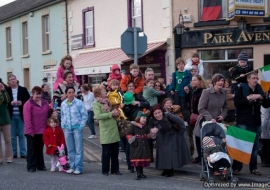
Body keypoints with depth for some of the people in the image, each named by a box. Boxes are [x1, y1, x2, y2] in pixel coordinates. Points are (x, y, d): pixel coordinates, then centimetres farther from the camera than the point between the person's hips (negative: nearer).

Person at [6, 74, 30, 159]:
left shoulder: (23, 90, 4)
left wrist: (22, 102, -15)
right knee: (13, 136, 6)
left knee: (21, 135, 4)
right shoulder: (6, 91, 3)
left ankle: (23, 153, 6)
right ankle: (14, 153, 11)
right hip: (11, 116, 0)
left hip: (21, 115, 0)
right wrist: (10, 103, -16)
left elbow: (29, 100, 2)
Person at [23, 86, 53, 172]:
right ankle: (31, 166, 9)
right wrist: (30, 130, -18)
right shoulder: (28, 104, -10)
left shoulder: (45, 103, 9)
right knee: (32, 149, 3)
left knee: (40, 148, 14)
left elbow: (47, 115, 18)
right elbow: (27, 119, -14)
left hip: (42, 131, 5)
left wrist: (51, 109, -2)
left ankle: (40, 165, 21)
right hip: (32, 132, -5)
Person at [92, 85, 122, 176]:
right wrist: (111, 114, -17)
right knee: (106, 152, 0)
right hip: (105, 131, -7)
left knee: (115, 151, 9)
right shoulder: (96, 103, -5)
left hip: (114, 130, 7)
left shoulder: (108, 101, 16)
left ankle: (115, 169, 18)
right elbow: (98, 116, -19)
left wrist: (116, 112, 2)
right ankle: (105, 170, 11)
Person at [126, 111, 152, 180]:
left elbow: (147, 135, 21)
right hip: (136, 145, -6)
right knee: (137, 159, -7)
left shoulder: (145, 127, 12)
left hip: (144, 145, 6)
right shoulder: (133, 125, -6)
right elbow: (128, 134, -6)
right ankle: (138, 173, -1)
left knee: (143, 158, 8)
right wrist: (130, 138, -21)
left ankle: (141, 172, 20)